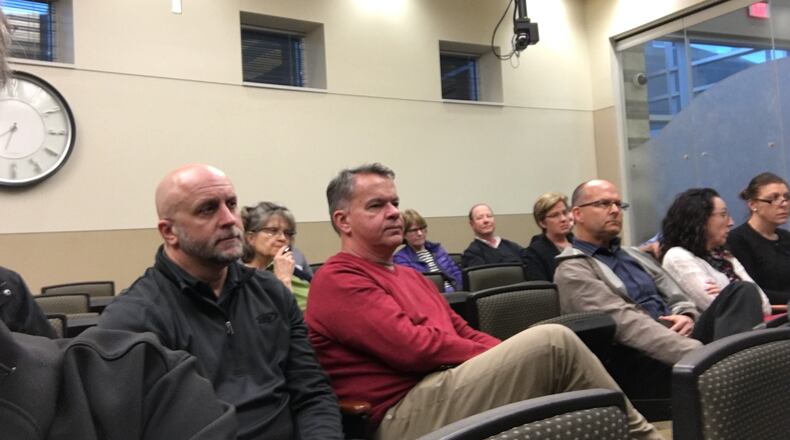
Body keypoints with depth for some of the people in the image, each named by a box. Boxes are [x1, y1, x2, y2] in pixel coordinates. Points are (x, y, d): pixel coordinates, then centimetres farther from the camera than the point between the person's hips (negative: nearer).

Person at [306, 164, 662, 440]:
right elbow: (413, 347, -16)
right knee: (552, 341, -19)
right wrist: (498, 357, -9)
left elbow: (464, 333, 19)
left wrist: (505, 356, 0)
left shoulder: (411, 275, 26)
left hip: (440, 389, 9)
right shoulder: (337, 281, -5)